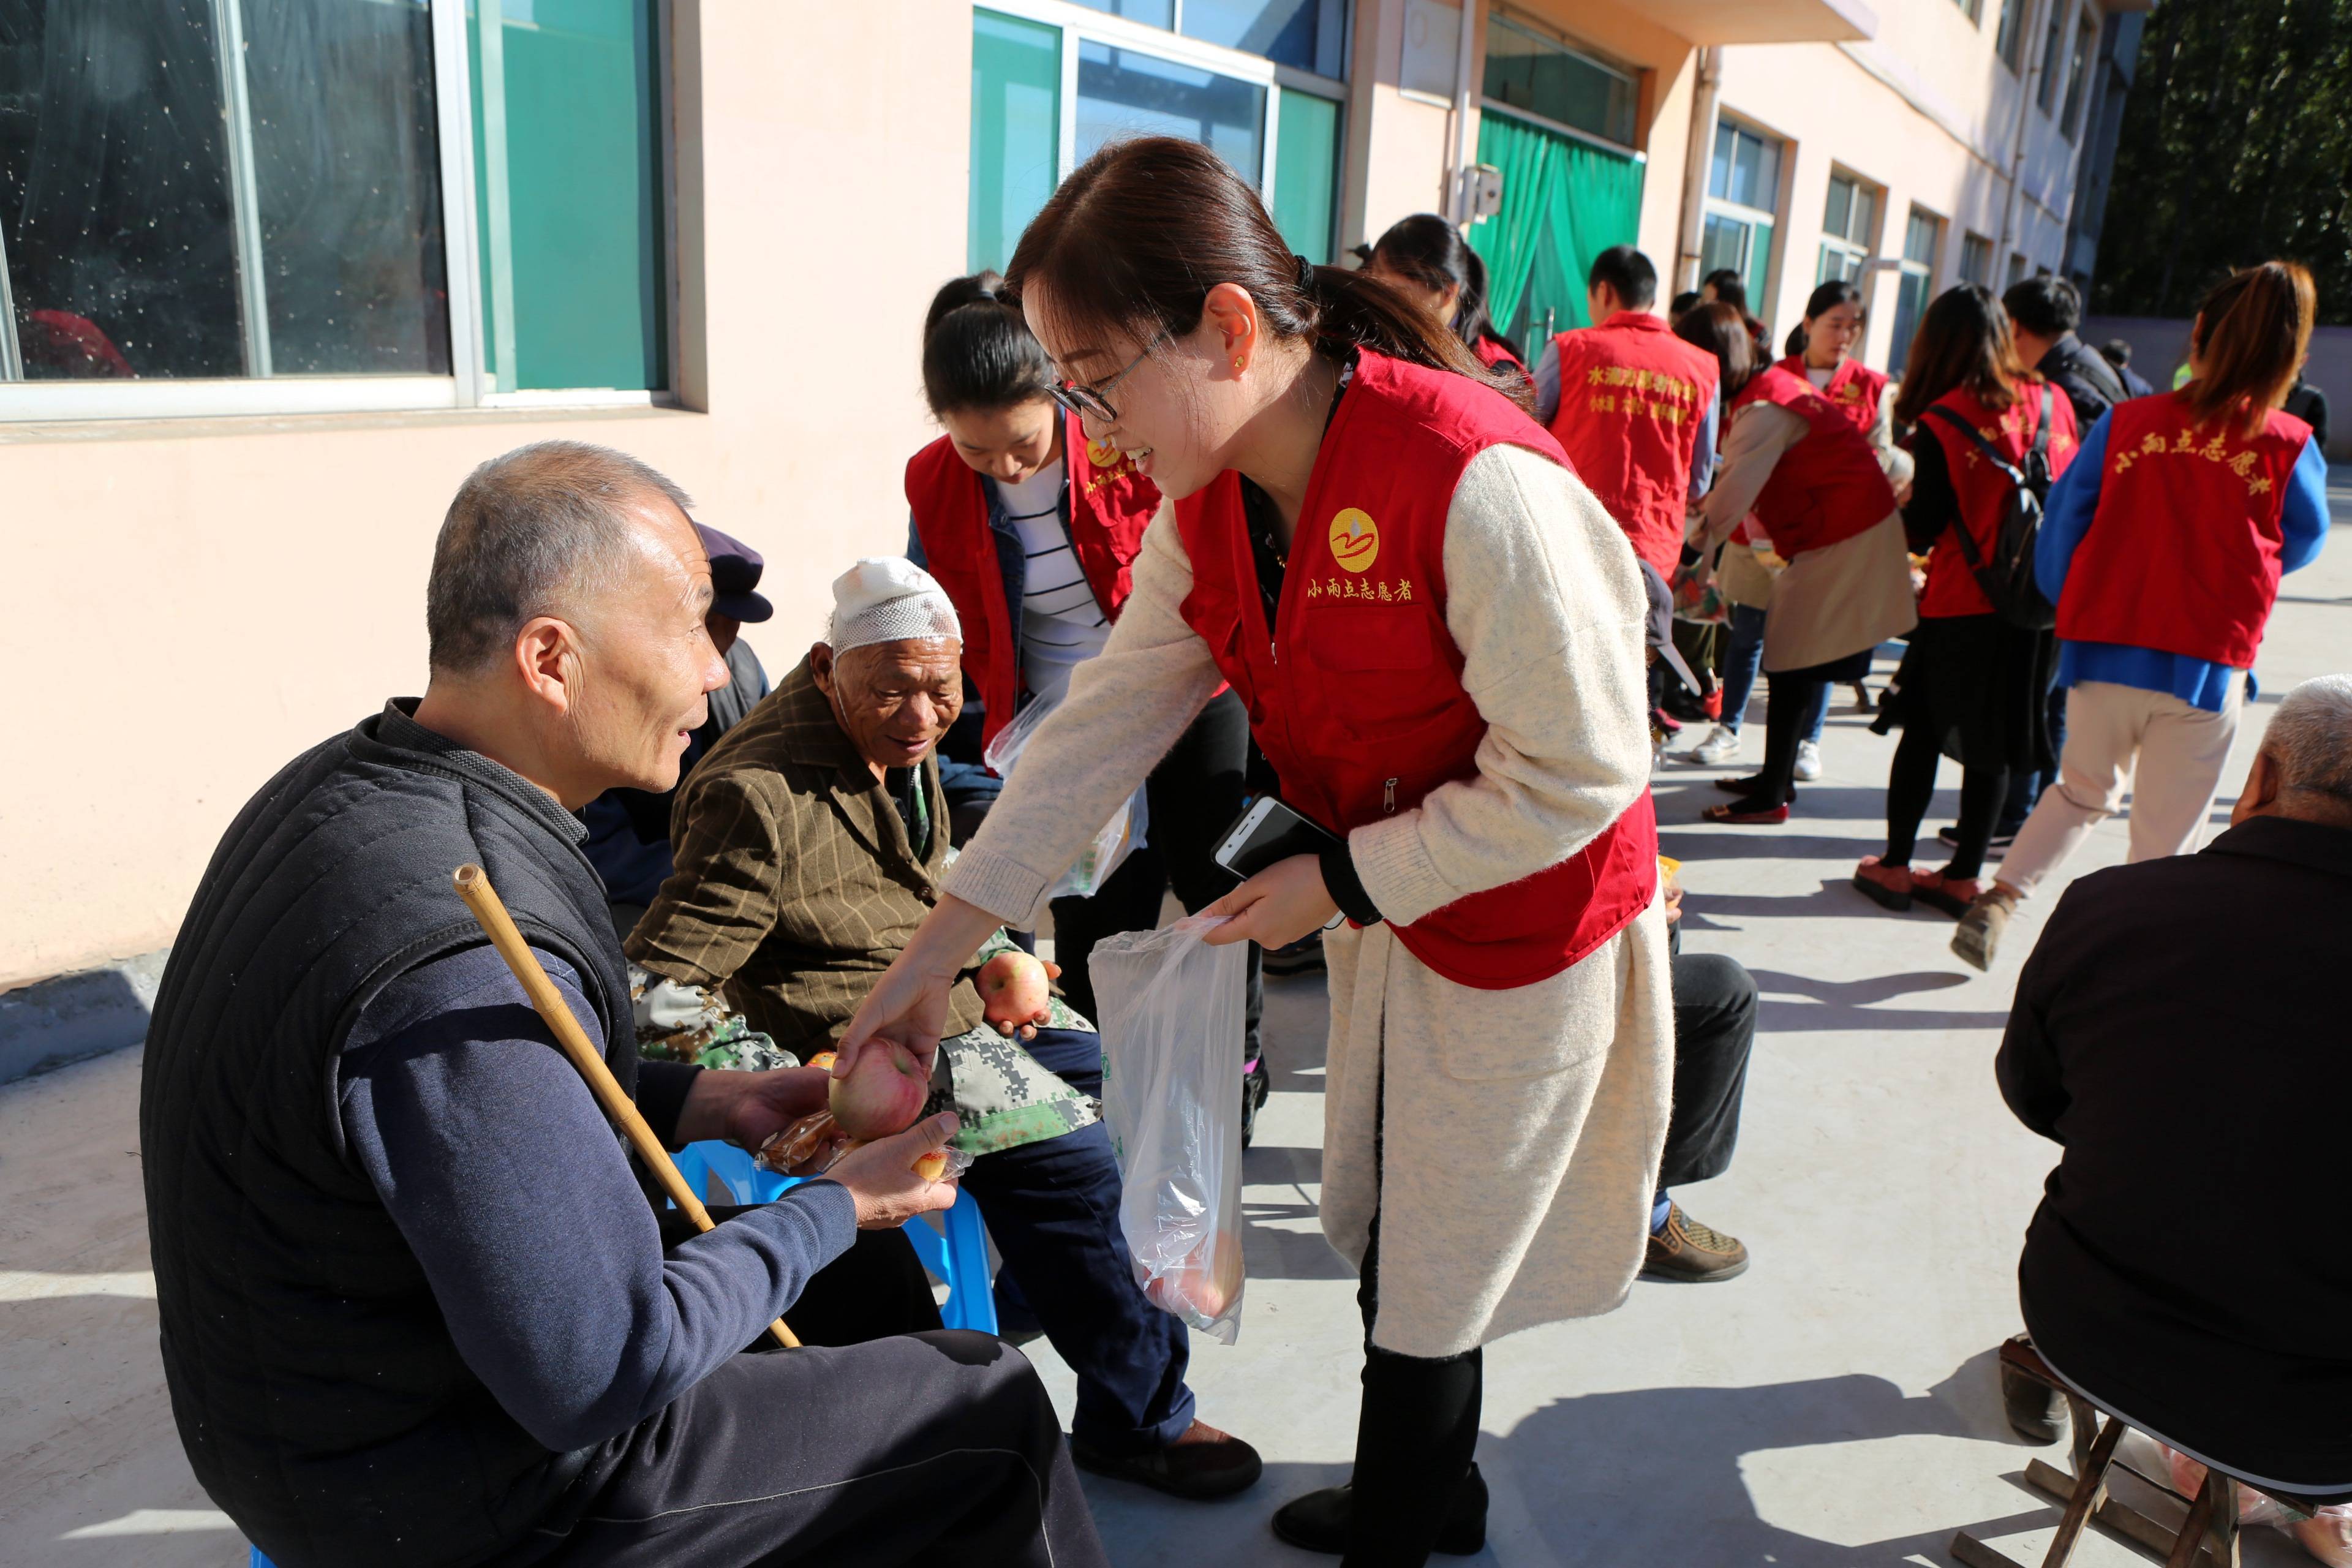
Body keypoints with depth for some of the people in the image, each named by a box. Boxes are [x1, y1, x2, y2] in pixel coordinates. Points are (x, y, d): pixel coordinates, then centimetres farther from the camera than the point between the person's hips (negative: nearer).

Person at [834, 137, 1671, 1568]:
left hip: (1524, 915, -7)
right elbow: (1109, 720, -3)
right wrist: (939, 950, -3)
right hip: (1383, 903, 7)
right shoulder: (1208, 502, -7)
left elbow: (1580, 771, -26)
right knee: (1390, 1240, 21)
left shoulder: (1477, 483, -32)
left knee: (1433, 1279, 11)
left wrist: (1338, 882, -19)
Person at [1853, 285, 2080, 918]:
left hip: (1962, 607, -4)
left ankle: (1895, 867, 16)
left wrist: (1906, 502, 7)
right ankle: (1964, 876, 18)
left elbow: (1922, 532, -12)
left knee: (1923, 731, 10)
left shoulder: (1941, 422, -14)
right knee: (1993, 744, 11)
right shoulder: (2053, 403, 1)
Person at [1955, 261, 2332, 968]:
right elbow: (2298, 546, 11)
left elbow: (2059, 530, 3)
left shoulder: (2125, 423, -2)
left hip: (2103, 649, 2)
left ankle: (1996, 901, 11)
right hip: (2206, 669, -2)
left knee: (2081, 789, 23)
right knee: (2165, 837, 9)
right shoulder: (2289, 446, -4)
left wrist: (2074, 611, 19)